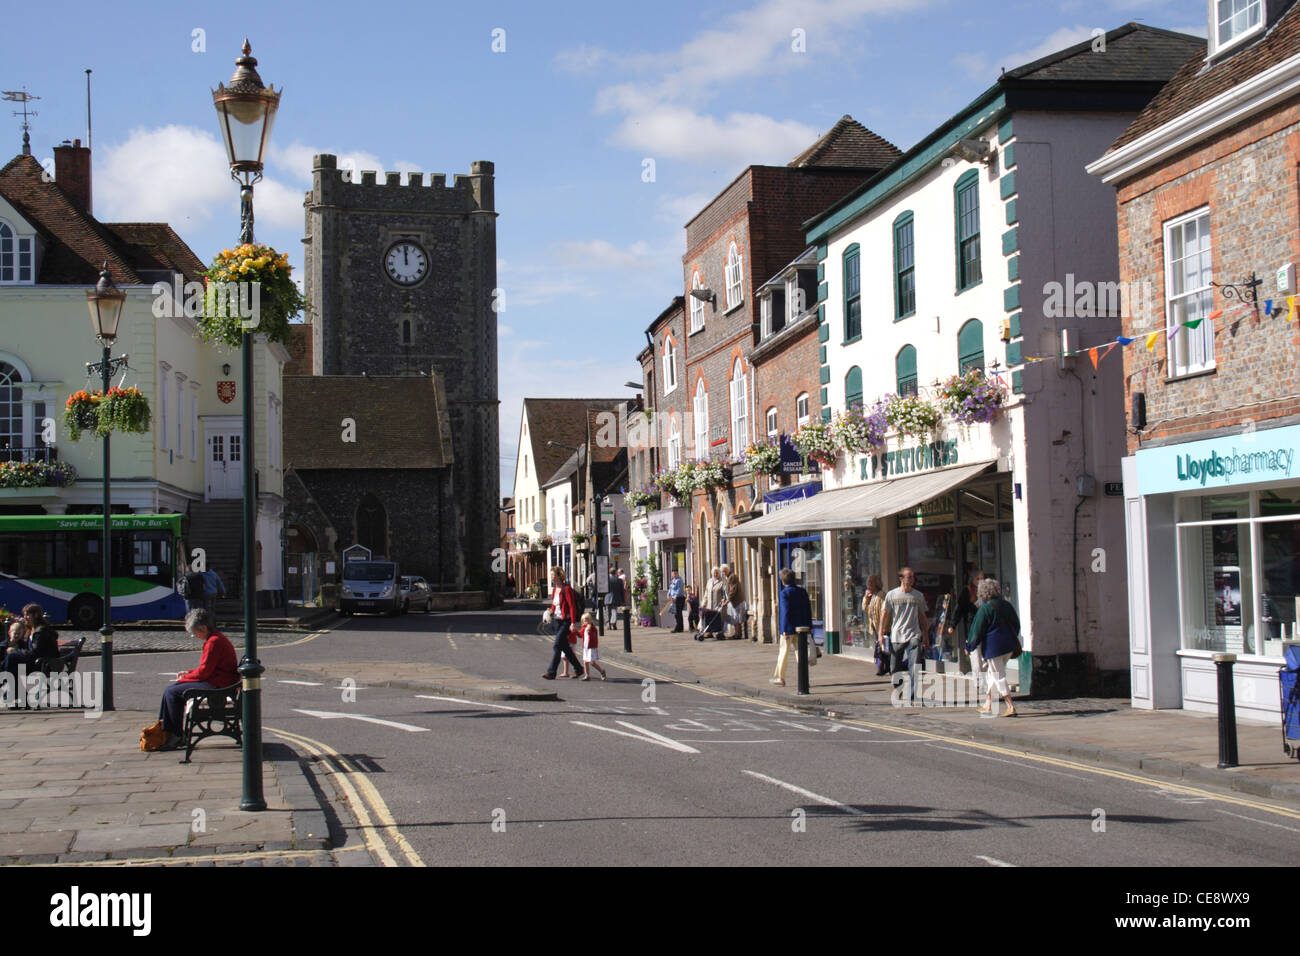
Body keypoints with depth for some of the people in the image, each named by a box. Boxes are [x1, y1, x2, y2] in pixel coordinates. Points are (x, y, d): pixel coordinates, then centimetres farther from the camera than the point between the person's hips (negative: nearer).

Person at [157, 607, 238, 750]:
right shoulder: (216, 638, 17)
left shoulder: (214, 642, -17)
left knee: (172, 692, -13)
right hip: (214, 682, 11)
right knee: (170, 689, 10)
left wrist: (185, 677, -4)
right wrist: (188, 673, 12)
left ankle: (176, 736, -6)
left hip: (215, 685, -11)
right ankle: (163, 730, 8)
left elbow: (204, 671, -18)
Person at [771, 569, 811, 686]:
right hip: (801, 627, 5)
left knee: (784, 652, 5)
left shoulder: (785, 593, -11)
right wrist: (808, 627, 14)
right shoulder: (802, 592, 7)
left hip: (788, 628, -5)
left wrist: (785, 630, -17)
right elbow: (808, 610, 9)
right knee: (800, 651, 8)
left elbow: (785, 611, -17)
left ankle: (780, 677, 13)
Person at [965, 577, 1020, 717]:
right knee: (993, 674, 20)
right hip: (1009, 646, 8)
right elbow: (1016, 625, 15)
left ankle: (1011, 707, -9)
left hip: (993, 647, -8)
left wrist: (970, 645, 2)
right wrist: (1012, 641, 27)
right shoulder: (1006, 606, 8)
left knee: (999, 677, -3)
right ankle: (988, 704, 25)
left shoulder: (985, 608, -13)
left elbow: (977, 631, -10)